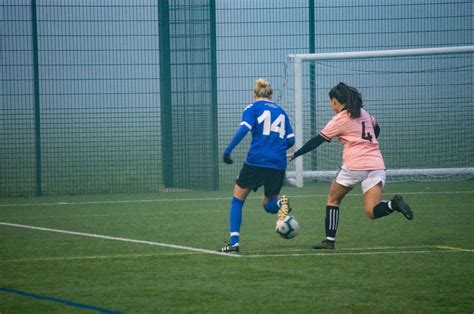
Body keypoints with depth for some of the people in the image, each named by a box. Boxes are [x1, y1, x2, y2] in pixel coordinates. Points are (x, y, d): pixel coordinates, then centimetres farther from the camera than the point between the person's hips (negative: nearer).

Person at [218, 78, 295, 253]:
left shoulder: (253, 108, 5)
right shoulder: (281, 112, 18)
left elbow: (244, 129, -12)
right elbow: (290, 140, 13)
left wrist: (228, 150, -15)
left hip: (256, 162, -4)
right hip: (278, 165, 4)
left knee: (237, 200, 12)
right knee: (269, 204, 19)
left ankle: (234, 241, 0)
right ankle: (280, 203, -17)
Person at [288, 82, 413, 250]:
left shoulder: (339, 120, -1)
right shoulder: (363, 113, 16)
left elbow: (317, 141, 2)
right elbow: (376, 130, 33)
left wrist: (294, 155, 9)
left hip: (355, 166, -5)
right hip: (377, 165, 5)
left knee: (333, 200, 17)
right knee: (371, 212, -1)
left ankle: (330, 240, 12)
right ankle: (393, 204, -30)